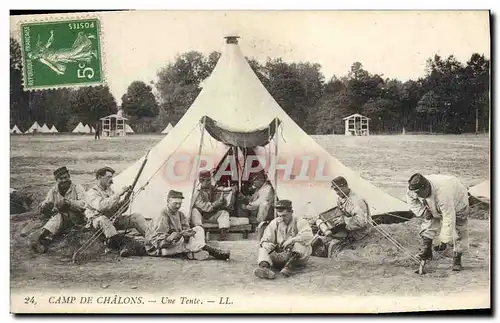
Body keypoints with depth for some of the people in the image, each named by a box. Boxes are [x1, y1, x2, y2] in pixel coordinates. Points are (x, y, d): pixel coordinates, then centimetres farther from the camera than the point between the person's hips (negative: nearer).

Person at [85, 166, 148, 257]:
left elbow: (117, 209, 15)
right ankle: (122, 246, -54)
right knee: (102, 219, -42)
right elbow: (101, 206, -28)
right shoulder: (92, 192, -8)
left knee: (137, 217, -9)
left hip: (113, 220, 7)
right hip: (98, 221, -7)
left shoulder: (109, 191, 17)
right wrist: (118, 194, -27)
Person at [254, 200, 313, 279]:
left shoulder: (299, 221, -3)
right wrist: (265, 244, -25)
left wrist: (292, 240, -36)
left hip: (298, 256, -3)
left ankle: (289, 266, -47)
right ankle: (264, 266, -49)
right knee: (263, 249, -19)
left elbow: (308, 235, -23)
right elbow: (265, 239, 1)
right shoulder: (274, 223, 8)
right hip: (280, 256, 3)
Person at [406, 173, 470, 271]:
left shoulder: (442, 194, -49)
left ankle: (457, 259, 4)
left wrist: (444, 240, -38)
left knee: (459, 230, -6)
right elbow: (410, 197, -3)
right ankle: (426, 250, 3)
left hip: (457, 202, -6)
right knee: (429, 223, -6)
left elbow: (449, 219, -43)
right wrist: (422, 211, -15)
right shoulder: (416, 190, -30)